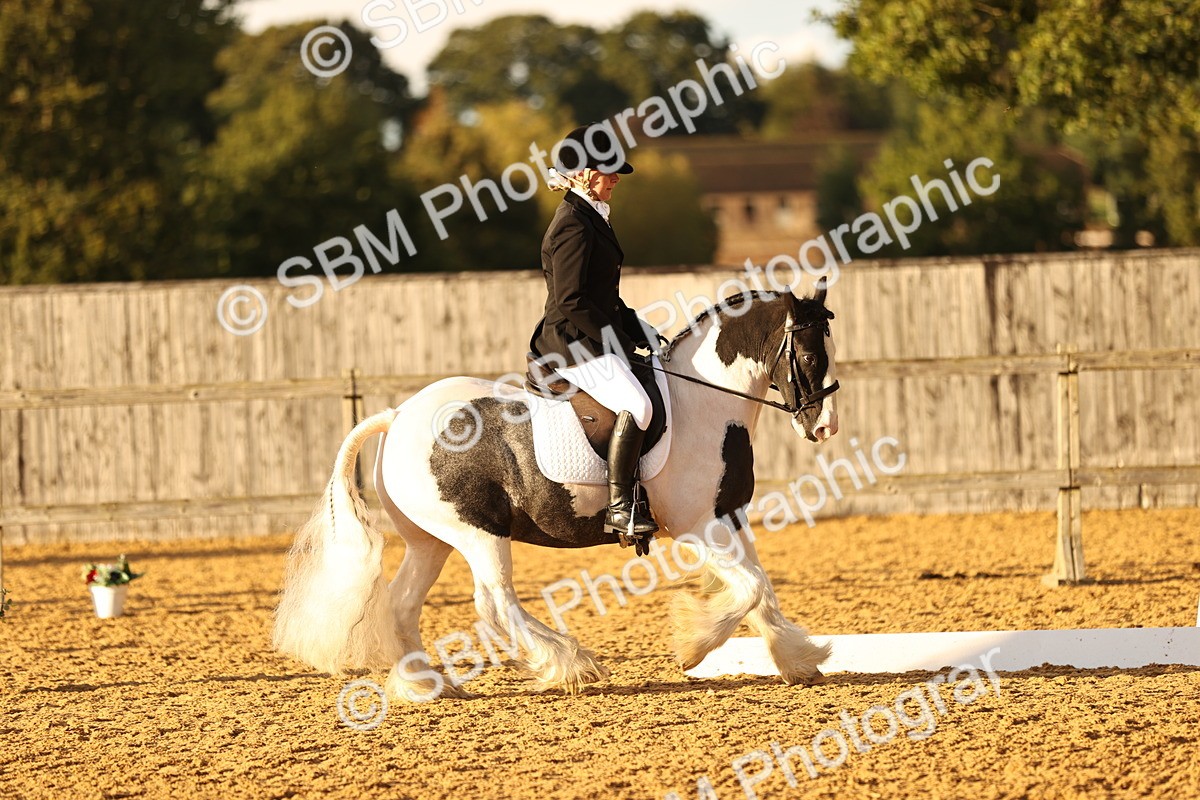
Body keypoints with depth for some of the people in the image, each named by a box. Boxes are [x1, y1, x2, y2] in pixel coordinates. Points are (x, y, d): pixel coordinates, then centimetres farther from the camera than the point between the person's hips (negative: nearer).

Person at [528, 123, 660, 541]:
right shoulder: (574, 226, -17)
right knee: (635, 405, -29)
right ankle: (620, 507, -26)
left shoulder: (591, 216, 15)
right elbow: (570, 302, -22)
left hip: (599, 332, 11)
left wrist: (636, 331, 12)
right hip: (572, 339, -11)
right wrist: (613, 339, -18)